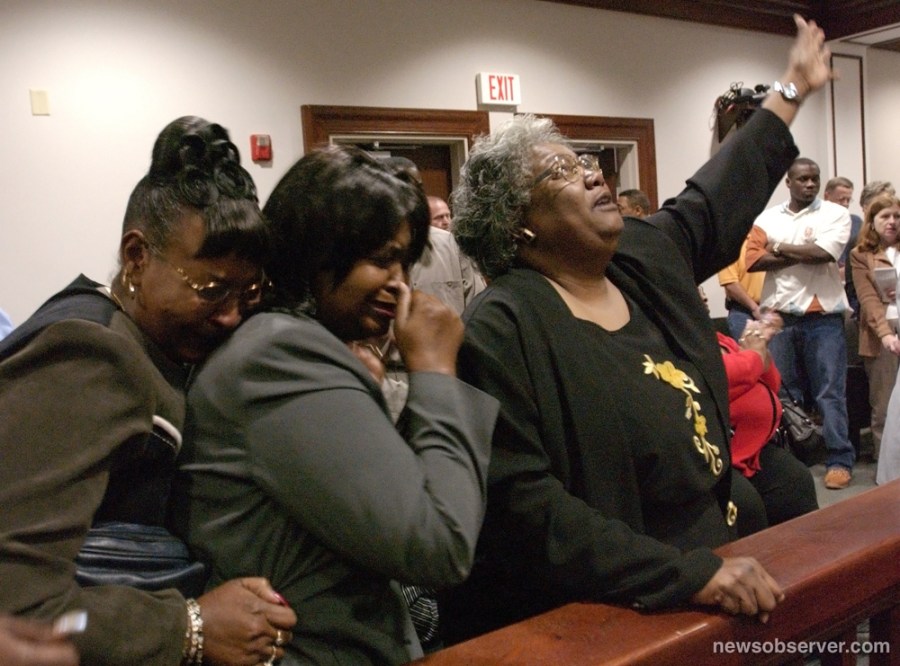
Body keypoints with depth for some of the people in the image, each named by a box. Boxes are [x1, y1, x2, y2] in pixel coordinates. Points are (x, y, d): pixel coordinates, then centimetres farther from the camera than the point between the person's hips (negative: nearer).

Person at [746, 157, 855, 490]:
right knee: (782, 391, 10)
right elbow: (752, 260, -5)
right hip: (779, 317, 3)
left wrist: (780, 249, -3)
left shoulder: (835, 213, 2)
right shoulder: (767, 218, 9)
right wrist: (804, 255, -11)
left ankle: (840, 460, 7)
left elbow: (824, 252, -15)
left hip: (823, 318, -3)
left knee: (830, 392, 0)